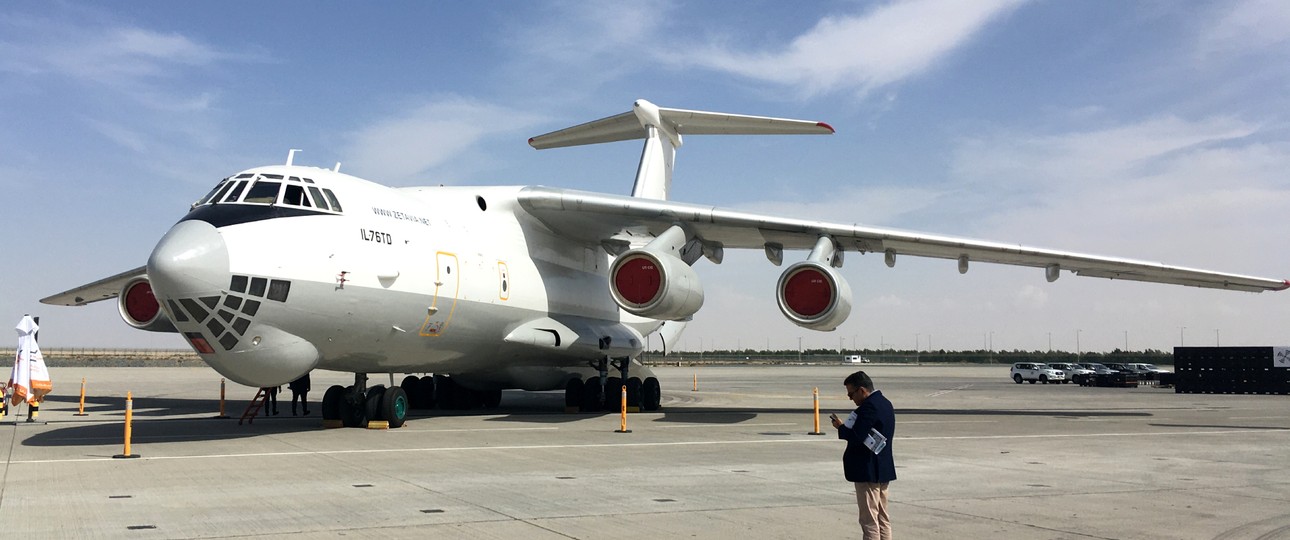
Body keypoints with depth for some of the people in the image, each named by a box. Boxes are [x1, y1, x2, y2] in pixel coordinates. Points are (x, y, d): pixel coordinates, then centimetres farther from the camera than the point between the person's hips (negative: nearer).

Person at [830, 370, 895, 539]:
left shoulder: (869, 406, -20)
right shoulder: (885, 403, 11)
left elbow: (856, 437, -25)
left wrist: (841, 427, -9)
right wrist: (846, 427, 7)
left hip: (868, 471, -10)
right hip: (883, 469, 10)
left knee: (869, 521, -3)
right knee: (883, 518, 15)